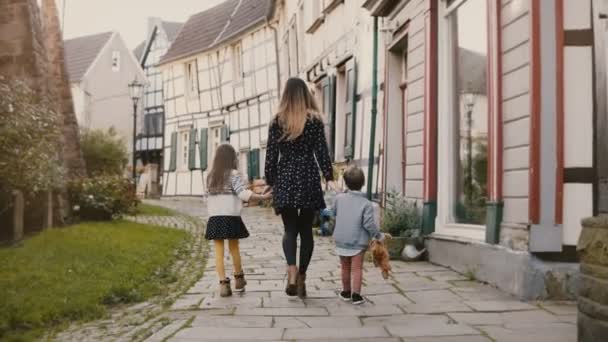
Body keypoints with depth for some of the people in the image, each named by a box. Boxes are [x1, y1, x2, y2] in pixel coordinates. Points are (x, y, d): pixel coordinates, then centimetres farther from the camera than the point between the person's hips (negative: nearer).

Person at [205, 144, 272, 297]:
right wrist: (263, 197, -15)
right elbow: (244, 194, -17)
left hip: (214, 218, 3)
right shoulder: (233, 174, -6)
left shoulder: (211, 176, 10)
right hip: (231, 217, -3)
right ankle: (239, 280, 28)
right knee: (234, 249, 12)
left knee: (219, 251, 3)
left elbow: (209, 199, 12)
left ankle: (223, 284, -6)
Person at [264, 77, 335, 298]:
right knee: (306, 229, 9)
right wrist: (329, 178, 0)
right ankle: (301, 277, 10)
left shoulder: (277, 121, 3)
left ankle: (292, 269, -20)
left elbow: (271, 154, 3)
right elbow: (322, 151, -3)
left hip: (285, 179, 0)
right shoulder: (315, 120, 1)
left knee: (290, 228, 5)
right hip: (309, 178, 0)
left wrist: (270, 181, 11)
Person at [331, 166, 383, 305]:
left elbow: (333, 212, 12)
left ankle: (346, 292, 28)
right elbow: (369, 224, -17)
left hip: (341, 240, 3)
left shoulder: (339, 198, -5)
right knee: (357, 268, 3)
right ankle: (356, 294, 0)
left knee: (345, 268, 16)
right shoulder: (366, 203, -13)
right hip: (358, 242, -3)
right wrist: (378, 235, -4)